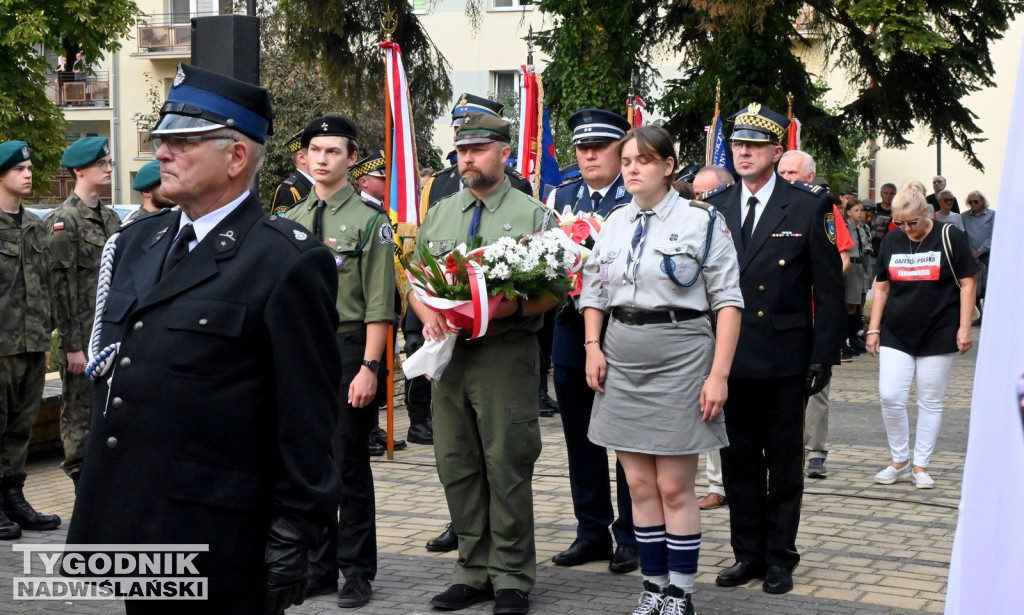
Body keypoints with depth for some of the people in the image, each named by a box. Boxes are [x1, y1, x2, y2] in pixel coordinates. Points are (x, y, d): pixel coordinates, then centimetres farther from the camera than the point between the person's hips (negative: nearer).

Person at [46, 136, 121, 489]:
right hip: (83, 337, -7)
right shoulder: (64, 221, -10)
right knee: (80, 412, 0)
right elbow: (61, 287, -14)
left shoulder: (110, 218, 14)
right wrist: (72, 345, -16)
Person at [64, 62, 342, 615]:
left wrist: (294, 535, -13)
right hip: (133, 533, 7)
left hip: (217, 542, -7)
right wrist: (95, 497, 19)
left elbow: (306, 417, -13)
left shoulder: (290, 262, -11)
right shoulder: (135, 243, 13)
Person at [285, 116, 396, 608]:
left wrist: (368, 367, -15)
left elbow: (379, 304, -9)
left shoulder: (368, 220, -5)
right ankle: (319, 568, 22)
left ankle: (356, 572, 13)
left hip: (347, 348, -5)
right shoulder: (292, 221, 11)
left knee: (349, 465, 1)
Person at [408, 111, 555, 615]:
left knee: (507, 468, -3)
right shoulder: (439, 214, 16)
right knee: (457, 466, 8)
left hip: (506, 353, -5)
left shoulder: (531, 214, 2)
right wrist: (429, 315, -4)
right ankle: (474, 571, 18)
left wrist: (510, 308, -21)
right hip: (448, 353, 5)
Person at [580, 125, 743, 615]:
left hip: (679, 356, -5)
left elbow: (727, 300, -8)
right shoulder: (614, 225, 10)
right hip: (622, 360, 5)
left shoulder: (701, 220, -5)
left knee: (675, 487, -1)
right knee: (640, 485, 8)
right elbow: (593, 291, 17)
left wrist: (718, 374, -14)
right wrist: (592, 346, 1)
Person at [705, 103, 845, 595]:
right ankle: (748, 552, 21)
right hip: (729, 358, 3)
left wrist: (823, 357, -7)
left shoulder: (809, 207, -3)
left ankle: (779, 556, 17)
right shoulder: (715, 209, 7)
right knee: (739, 461, 10)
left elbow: (829, 290, -3)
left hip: (784, 360, -3)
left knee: (784, 463, 7)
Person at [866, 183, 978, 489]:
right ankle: (899, 461, 9)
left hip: (938, 334, -3)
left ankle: (920, 465, 14)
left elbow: (967, 283, -2)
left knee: (930, 402, 3)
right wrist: (873, 329, 7)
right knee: (890, 397, -8)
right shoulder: (891, 241, 7)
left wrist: (964, 327, -8)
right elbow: (881, 287, 12)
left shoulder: (950, 238, -3)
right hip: (896, 335, 3)